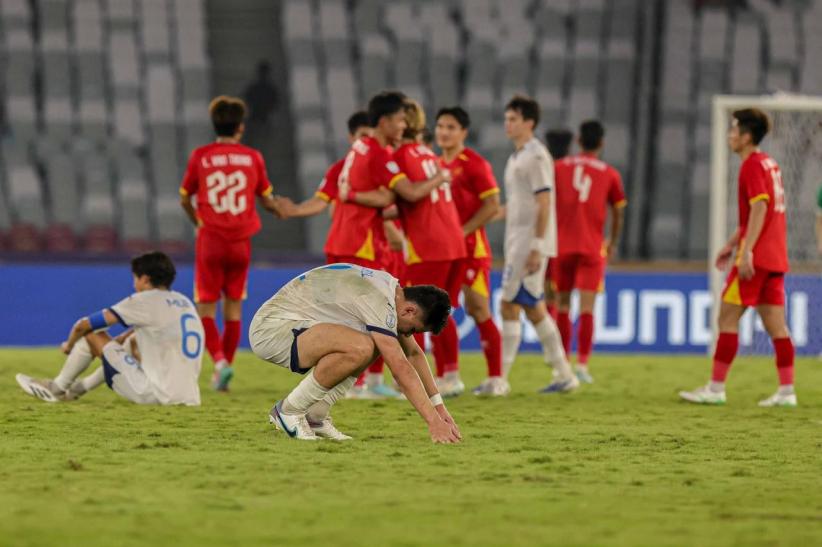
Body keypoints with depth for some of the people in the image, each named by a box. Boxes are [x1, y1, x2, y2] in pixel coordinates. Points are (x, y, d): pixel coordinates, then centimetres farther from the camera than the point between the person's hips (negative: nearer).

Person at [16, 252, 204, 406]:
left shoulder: (144, 301, -6)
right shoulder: (184, 302, 15)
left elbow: (83, 325, 2)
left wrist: (69, 345, 22)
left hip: (157, 395, -8)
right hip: (189, 397, 8)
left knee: (92, 334, 4)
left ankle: (58, 387, 23)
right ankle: (81, 386, 37)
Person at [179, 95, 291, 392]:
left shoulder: (200, 156, -2)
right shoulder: (252, 157, 1)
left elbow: (184, 199, 7)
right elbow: (267, 199, 11)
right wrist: (281, 208, 34)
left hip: (210, 239, -2)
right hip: (241, 241, 2)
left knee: (206, 308, 4)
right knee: (233, 306, 12)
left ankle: (220, 360, -19)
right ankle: (222, 374, 13)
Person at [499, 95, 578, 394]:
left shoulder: (535, 156, -13)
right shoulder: (517, 157, 16)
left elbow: (544, 204, -18)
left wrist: (537, 247, -21)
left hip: (530, 244, -10)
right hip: (517, 243, 10)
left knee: (510, 306, -9)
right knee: (533, 308, 11)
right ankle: (564, 375, 16)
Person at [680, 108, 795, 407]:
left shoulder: (752, 166, -11)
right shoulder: (769, 163, 18)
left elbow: (759, 208, -21)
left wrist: (747, 251, -25)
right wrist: (732, 244, 28)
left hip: (756, 257, -9)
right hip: (775, 258, 9)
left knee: (727, 317, -4)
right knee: (775, 324, 6)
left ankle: (716, 388, -3)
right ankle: (787, 391, 3)